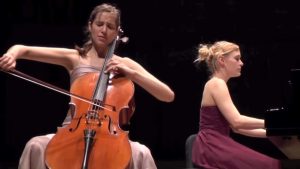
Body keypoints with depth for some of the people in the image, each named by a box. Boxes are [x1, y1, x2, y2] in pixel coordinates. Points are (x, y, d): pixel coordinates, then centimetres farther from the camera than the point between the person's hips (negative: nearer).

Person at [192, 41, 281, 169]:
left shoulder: (217, 84, 21)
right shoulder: (216, 84, -9)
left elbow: (235, 127, 18)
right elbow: (237, 121, -20)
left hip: (216, 145, 9)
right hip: (211, 147, -9)